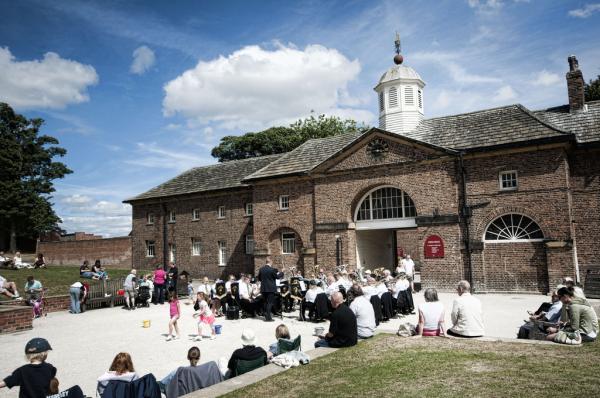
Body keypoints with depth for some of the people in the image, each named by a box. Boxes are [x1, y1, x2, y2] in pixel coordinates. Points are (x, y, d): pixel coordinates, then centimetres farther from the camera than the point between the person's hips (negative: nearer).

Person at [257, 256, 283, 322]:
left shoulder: (261, 269, 3)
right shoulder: (272, 269, -14)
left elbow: (259, 278, 11)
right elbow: (277, 277, -5)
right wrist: (281, 273, 11)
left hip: (263, 288, 6)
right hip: (271, 288, -6)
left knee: (266, 302, 16)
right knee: (270, 302, -1)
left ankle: (266, 316, 21)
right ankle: (268, 317, -2)